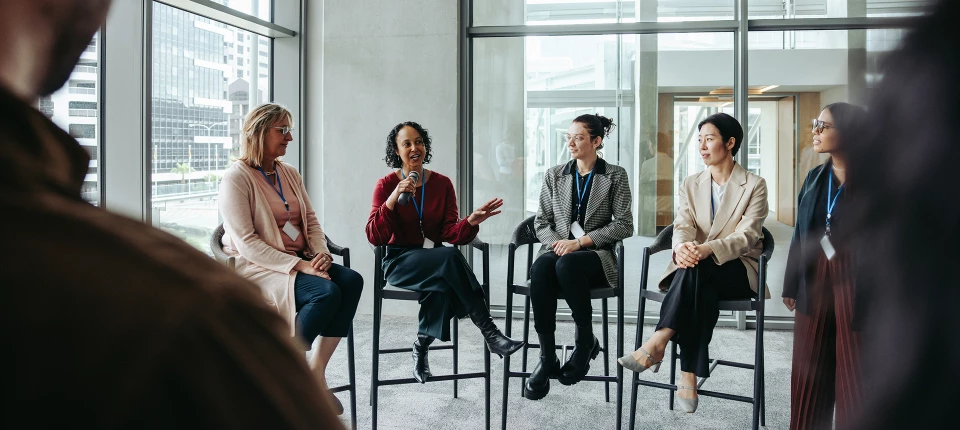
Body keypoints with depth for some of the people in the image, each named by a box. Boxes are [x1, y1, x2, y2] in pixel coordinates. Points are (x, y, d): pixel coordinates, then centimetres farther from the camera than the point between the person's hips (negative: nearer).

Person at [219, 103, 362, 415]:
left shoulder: (289, 173, 14)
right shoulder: (237, 178, -9)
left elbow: (311, 220, 15)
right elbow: (246, 242, -17)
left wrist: (321, 253, -6)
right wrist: (298, 265, -23)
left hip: (299, 261, 7)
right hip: (257, 268, -7)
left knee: (351, 280, -20)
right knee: (327, 292, -30)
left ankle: (317, 370, -15)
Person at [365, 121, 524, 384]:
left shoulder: (442, 184, 5)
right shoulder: (386, 185, -2)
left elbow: (450, 233, -1)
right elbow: (374, 237, -13)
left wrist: (471, 221, -23)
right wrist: (394, 198, -25)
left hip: (437, 262, 3)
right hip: (400, 261, -3)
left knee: (443, 287, -36)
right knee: (450, 258, -33)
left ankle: (422, 345, -14)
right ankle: (489, 333, -27)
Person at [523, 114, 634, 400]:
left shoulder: (615, 175, 7)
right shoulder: (554, 175, 16)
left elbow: (625, 225, -2)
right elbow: (541, 222, 13)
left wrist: (580, 241, -12)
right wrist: (557, 242, -9)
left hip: (596, 255, -2)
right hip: (558, 250, 3)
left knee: (567, 264, -38)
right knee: (541, 267, -35)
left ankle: (586, 343, -16)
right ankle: (546, 358, -30)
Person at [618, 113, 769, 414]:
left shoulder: (754, 186, 1)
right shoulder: (691, 185, 14)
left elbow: (747, 235, -12)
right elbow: (682, 226, -1)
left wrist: (708, 250, -33)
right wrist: (681, 248, -28)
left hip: (738, 270, -3)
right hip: (699, 270, 3)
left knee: (695, 269, -38)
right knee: (701, 293, -36)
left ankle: (656, 344, -44)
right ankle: (689, 376, -40)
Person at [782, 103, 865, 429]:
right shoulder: (815, 177, 8)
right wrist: (791, 285, 11)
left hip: (856, 281, -5)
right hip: (815, 280, 5)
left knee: (854, 371, 5)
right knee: (810, 369, 12)